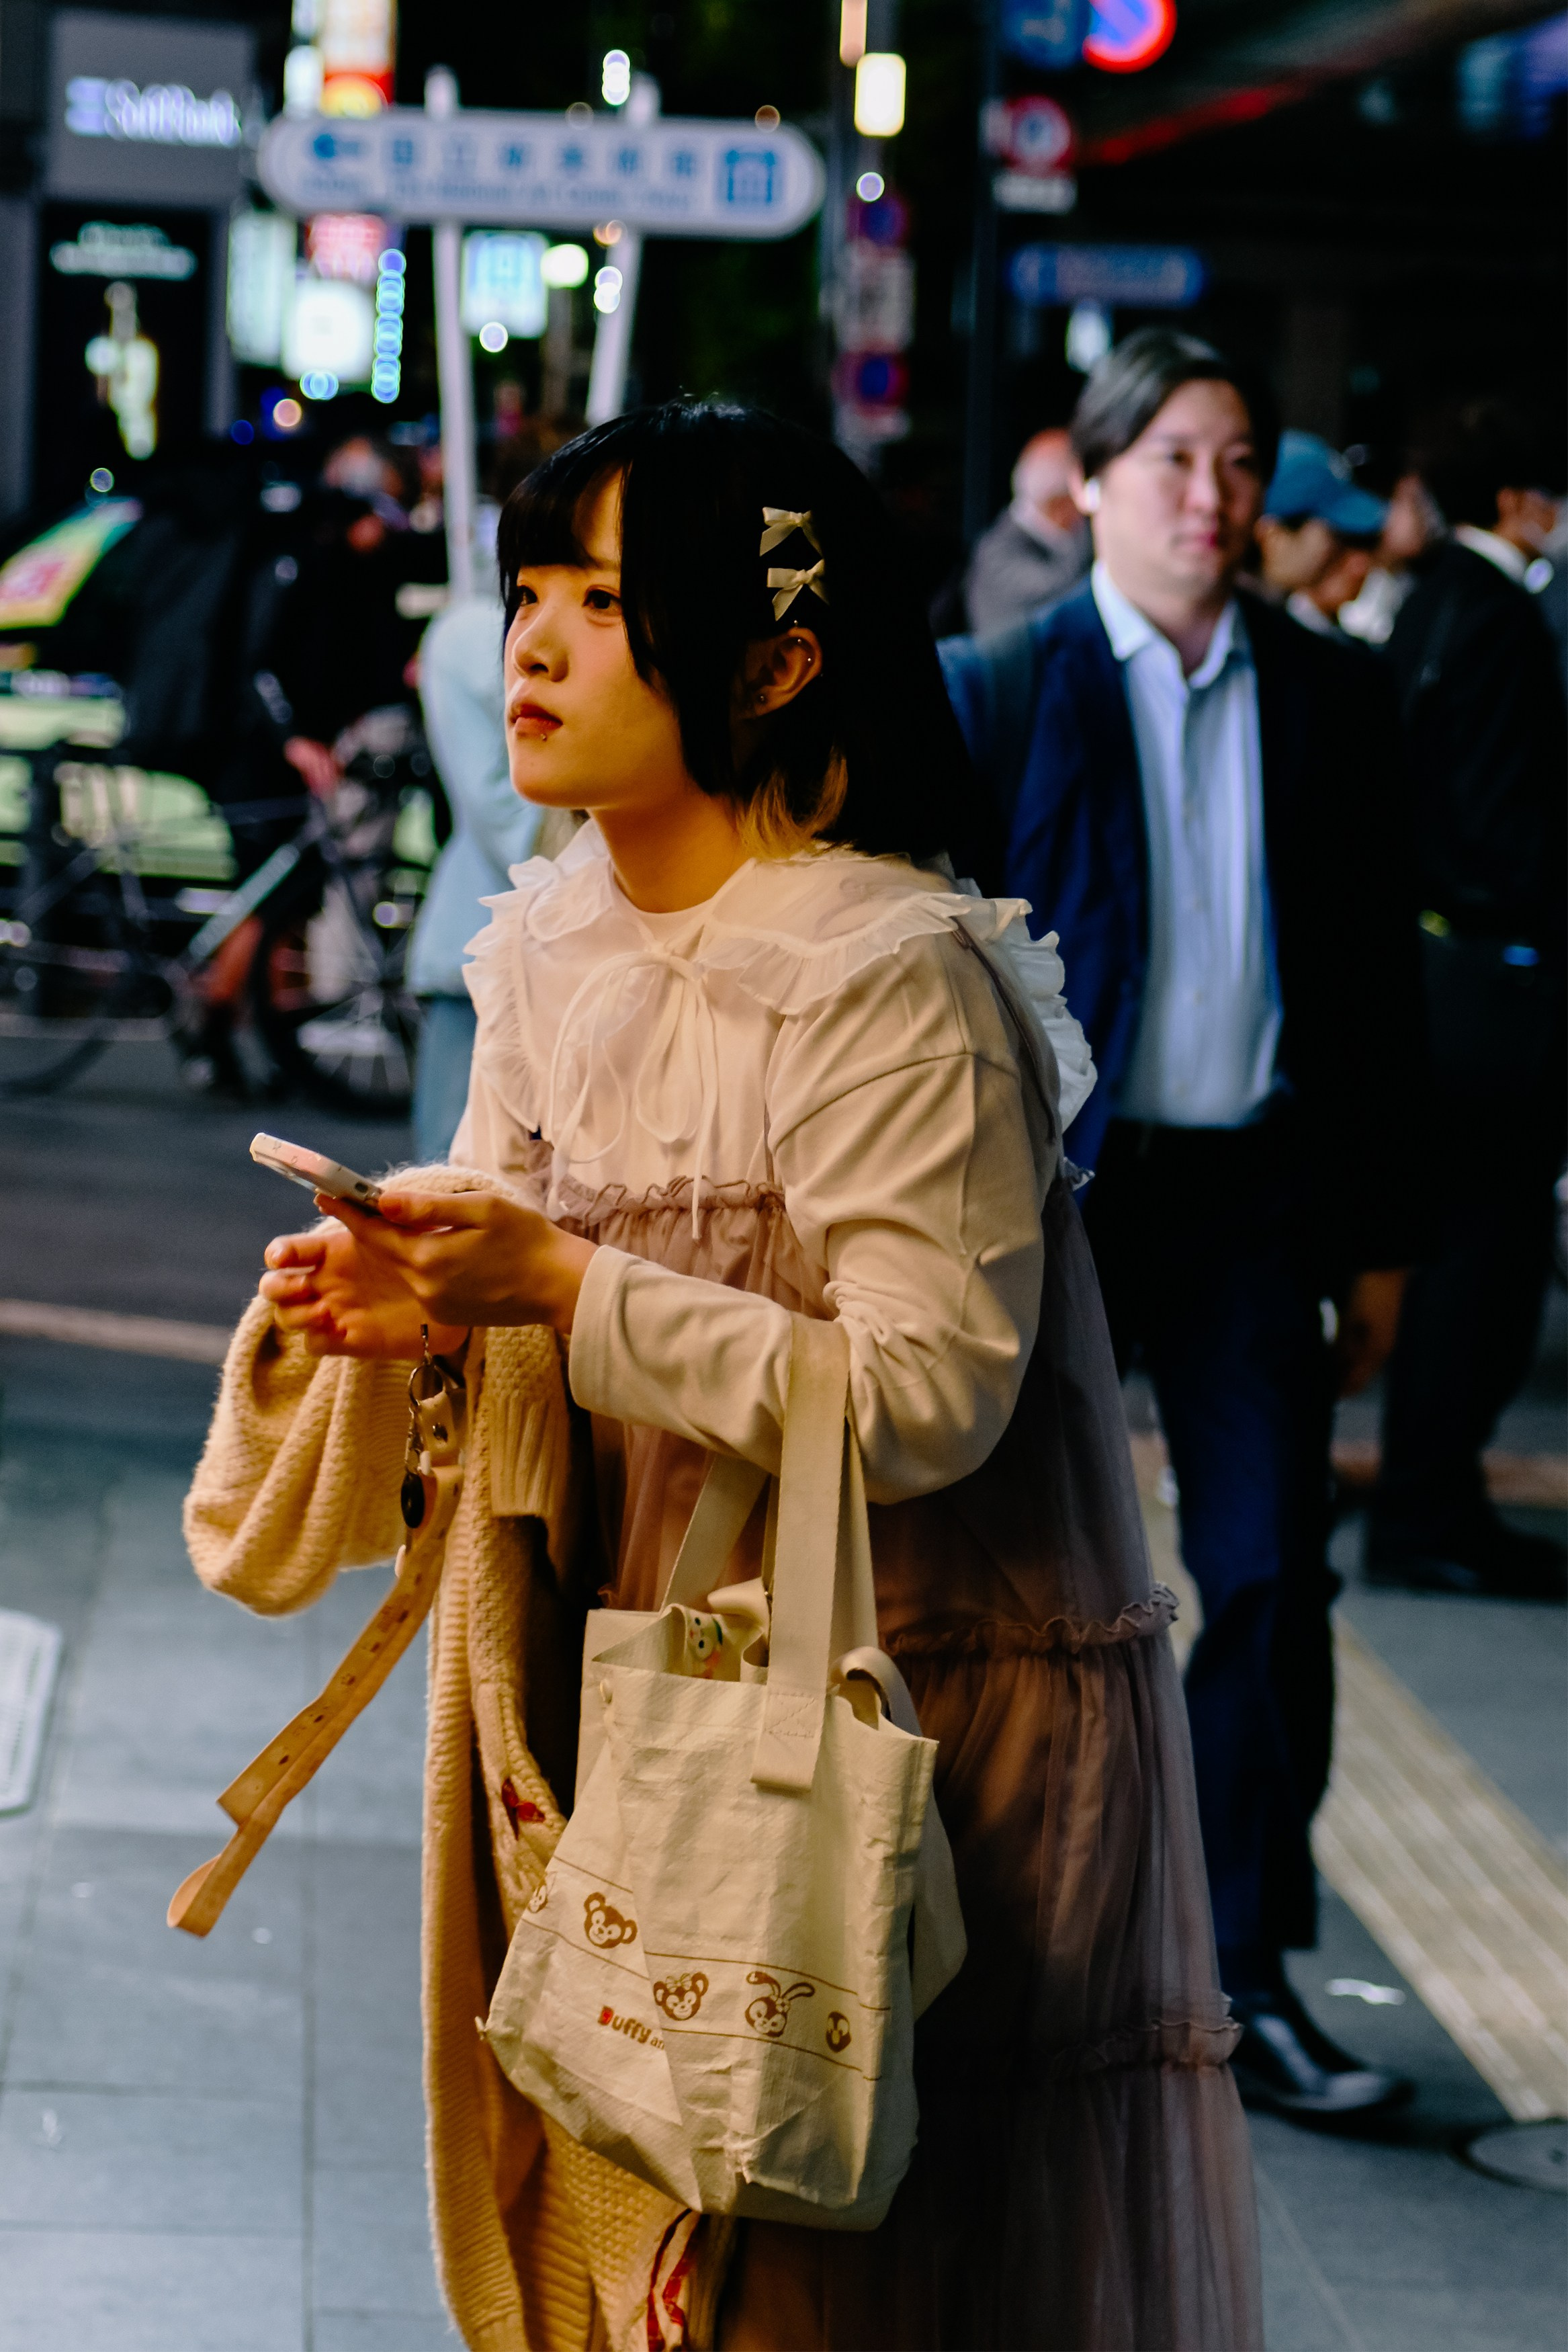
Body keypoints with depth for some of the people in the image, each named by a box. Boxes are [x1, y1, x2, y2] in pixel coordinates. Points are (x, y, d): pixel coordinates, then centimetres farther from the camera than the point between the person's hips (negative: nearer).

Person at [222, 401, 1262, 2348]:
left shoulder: (896, 975, -20)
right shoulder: (550, 942, 5)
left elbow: (928, 1393, -24)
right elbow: (511, 1248, 11)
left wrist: (563, 1292, -26)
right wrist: (403, 1296, -13)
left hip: (918, 1713, -7)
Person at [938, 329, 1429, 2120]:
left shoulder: (1329, 701, 6)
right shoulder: (995, 690, -2)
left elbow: (1375, 974, 9)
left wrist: (1378, 1234, 6)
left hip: (1257, 1186, 2)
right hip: (1053, 1185, -2)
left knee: (1272, 1581, 0)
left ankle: (1247, 1975, 10)